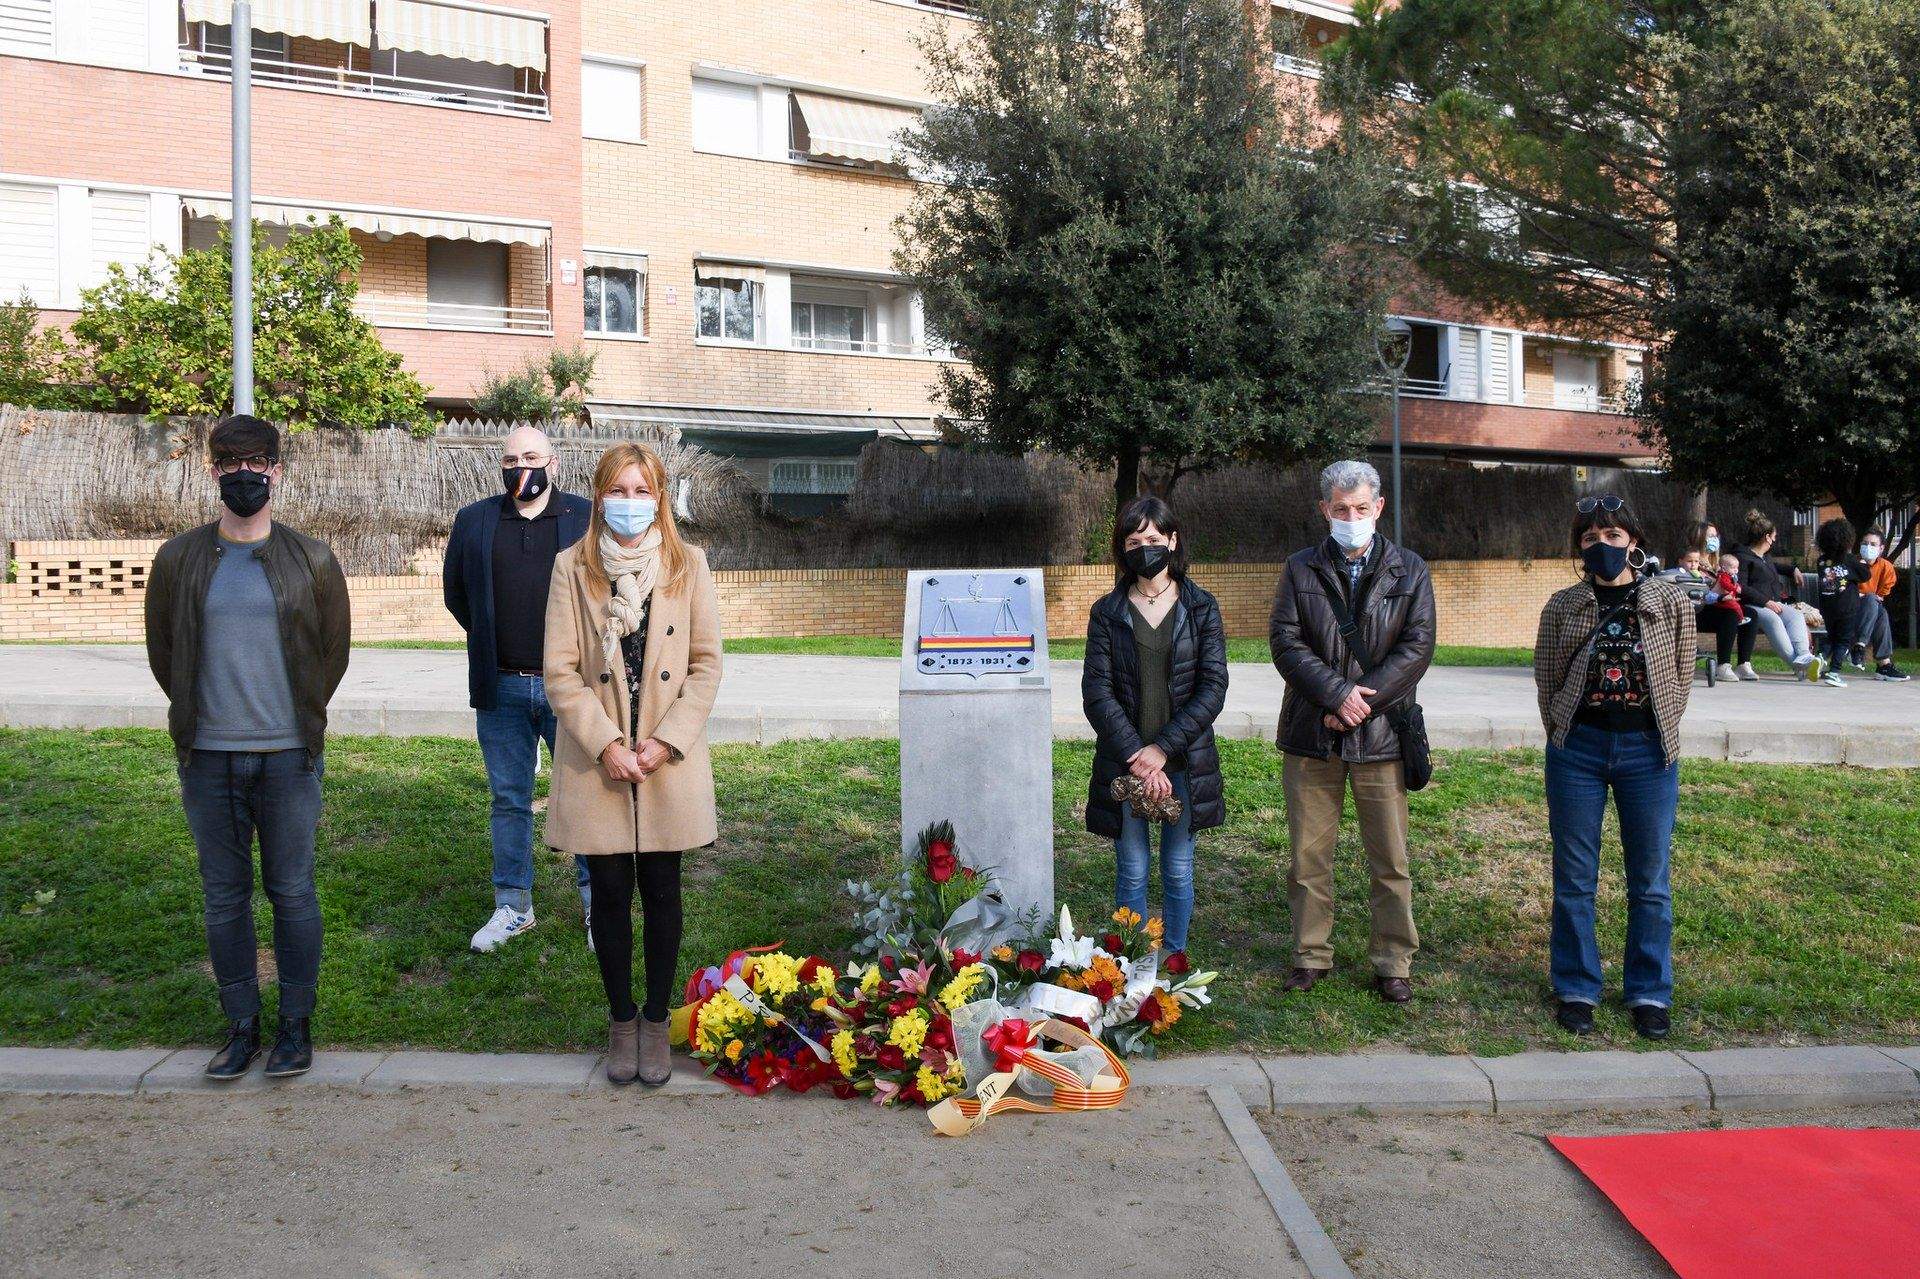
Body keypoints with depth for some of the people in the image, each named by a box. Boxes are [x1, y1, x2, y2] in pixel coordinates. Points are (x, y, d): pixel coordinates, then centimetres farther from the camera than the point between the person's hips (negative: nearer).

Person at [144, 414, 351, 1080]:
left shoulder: (310, 560, 1)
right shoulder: (179, 559, 3)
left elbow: (334, 650, 8)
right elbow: (162, 651, 13)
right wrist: (199, 718, 13)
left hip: (288, 756, -1)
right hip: (208, 758, 2)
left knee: (292, 892, 5)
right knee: (223, 895, 10)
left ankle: (296, 1022, 19)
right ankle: (241, 1024, 22)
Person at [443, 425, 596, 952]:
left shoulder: (587, 517, 1)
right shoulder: (473, 520, 8)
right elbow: (454, 587, 20)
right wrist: (487, 640, 16)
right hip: (500, 689, 2)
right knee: (509, 801, 11)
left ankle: (597, 904, 16)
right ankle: (512, 907, 22)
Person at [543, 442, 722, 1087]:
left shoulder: (687, 564, 1)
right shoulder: (573, 567, -1)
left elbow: (707, 664, 0)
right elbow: (561, 671, -4)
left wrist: (665, 742, -10)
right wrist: (607, 745, -13)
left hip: (670, 764, 0)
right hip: (597, 764, 0)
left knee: (661, 894, 8)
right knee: (611, 895, 8)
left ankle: (656, 1021, 24)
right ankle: (621, 1021, 25)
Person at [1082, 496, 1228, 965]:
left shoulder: (1201, 608, 2)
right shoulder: (1107, 613, 2)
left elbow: (1213, 687, -4)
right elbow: (1097, 692, -5)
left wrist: (1163, 748, -12)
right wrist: (1137, 757, -14)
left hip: (1184, 760, 0)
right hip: (1124, 761, 0)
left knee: (1178, 869, 9)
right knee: (1132, 871, 5)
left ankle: (1174, 958, 22)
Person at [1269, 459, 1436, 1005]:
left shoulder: (1409, 570, 6)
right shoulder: (1300, 568, 7)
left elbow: (1417, 646, -2)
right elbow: (1285, 639, -2)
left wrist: (1362, 701, -12)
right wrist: (1337, 693, -14)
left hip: (1381, 733, -1)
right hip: (1311, 734, 1)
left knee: (1390, 860, 5)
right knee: (1308, 856, 7)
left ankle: (1393, 961, 18)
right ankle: (1311, 954, 21)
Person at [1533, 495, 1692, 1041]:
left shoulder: (1671, 602, 2)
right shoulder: (1562, 607, 2)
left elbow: (1681, 677, 7)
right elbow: (1545, 679, 7)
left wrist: (1657, 736, 6)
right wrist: (1566, 737, 5)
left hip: (1648, 750, 0)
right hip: (1578, 750, 0)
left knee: (1649, 881, 7)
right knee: (1574, 878, 5)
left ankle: (1650, 993, 20)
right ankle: (1576, 990, 17)